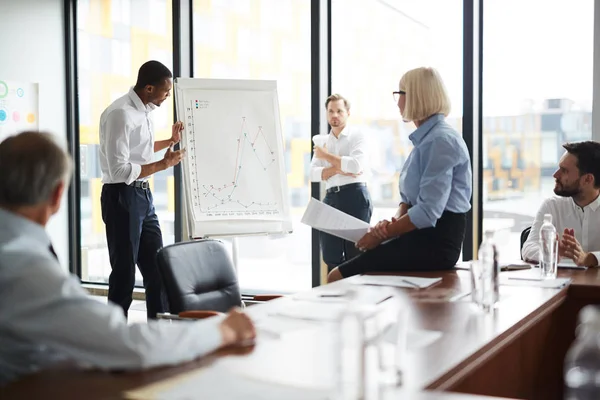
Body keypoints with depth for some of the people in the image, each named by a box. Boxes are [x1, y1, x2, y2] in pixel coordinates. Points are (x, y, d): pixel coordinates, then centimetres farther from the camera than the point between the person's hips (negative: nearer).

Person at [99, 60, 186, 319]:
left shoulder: (143, 110, 8)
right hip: (122, 197, -9)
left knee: (156, 267, 14)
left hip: (143, 195, 9)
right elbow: (119, 170, -24)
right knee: (124, 271, 1)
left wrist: (171, 141, 21)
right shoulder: (121, 113, -20)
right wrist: (163, 164, -19)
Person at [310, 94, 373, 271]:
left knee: (355, 256, -1)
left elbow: (355, 166, -16)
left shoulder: (357, 135, 1)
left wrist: (326, 156, -6)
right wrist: (338, 169, -12)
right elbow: (314, 174, 5)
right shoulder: (322, 141, 16)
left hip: (355, 196, -5)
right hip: (331, 198, 5)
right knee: (331, 258, 7)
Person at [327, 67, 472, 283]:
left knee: (339, 277, -12)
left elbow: (428, 212, -24)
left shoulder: (441, 140, -17)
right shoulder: (426, 138, 16)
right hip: (421, 236, 9)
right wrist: (392, 222, -5)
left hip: (435, 241, -9)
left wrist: (383, 234, -15)